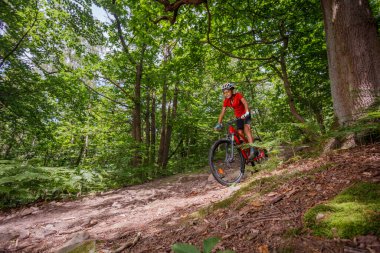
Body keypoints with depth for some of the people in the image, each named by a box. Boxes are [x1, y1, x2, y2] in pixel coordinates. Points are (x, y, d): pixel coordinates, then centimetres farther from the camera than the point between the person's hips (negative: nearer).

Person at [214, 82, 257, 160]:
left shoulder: (238, 95, -19)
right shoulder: (226, 101, -9)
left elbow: (245, 103, -32)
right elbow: (222, 112, -11)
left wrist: (246, 112, -49)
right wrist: (219, 124, -20)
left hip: (245, 115, -4)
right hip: (238, 117, 4)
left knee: (246, 128, -25)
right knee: (240, 133, -5)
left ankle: (252, 150, -29)